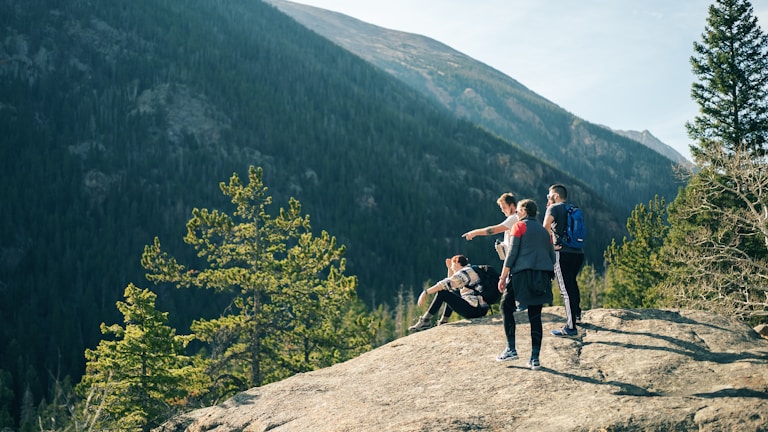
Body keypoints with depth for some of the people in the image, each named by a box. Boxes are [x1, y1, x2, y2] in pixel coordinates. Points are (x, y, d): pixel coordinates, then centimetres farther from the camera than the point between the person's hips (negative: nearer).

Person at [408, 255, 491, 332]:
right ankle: (444, 321, 19)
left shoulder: (464, 272, -9)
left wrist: (426, 292, -17)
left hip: (474, 310, -10)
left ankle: (426, 321, -7)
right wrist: (449, 268, 22)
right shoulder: (470, 271, 21)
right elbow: (451, 283, 31)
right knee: (452, 292, 26)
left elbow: (446, 284, -18)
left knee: (442, 293, -9)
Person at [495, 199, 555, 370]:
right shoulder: (544, 231, 20)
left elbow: (511, 253, -6)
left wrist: (503, 277, -5)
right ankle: (535, 358, 4)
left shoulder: (519, 226, 2)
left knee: (506, 307, 9)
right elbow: (552, 257, 18)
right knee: (535, 316, 7)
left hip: (522, 274, -5)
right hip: (542, 278, 6)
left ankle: (511, 349, 1)